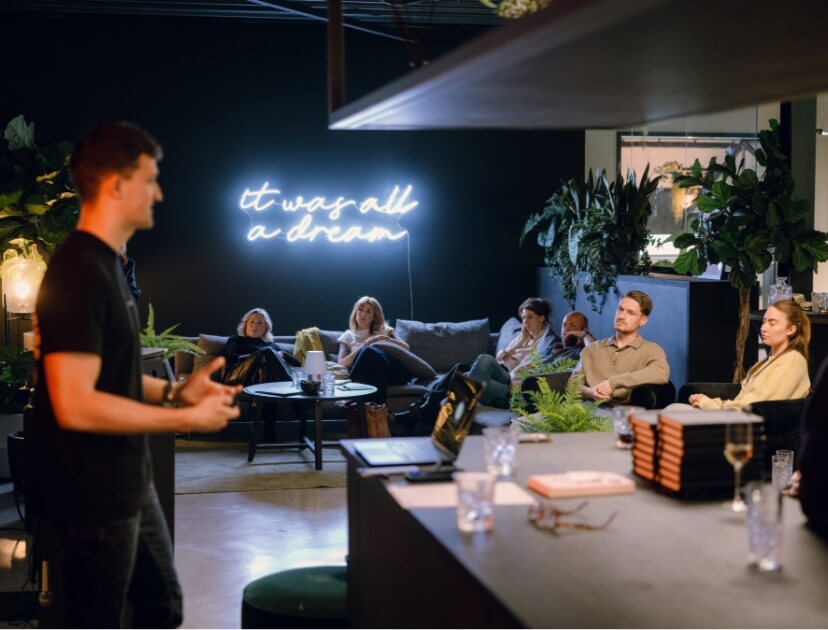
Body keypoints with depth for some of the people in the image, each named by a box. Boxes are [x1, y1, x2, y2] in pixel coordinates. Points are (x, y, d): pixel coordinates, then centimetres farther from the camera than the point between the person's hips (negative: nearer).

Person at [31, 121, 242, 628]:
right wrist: (186, 419, -21)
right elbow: (75, 405, -28)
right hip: (90, 500, -10)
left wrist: (176, 392, 5)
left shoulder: (107, 265, 11)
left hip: (129, 487, 10)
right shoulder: (78, 273, -22)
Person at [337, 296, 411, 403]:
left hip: (395, 372, 1)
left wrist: (386, 339, 2)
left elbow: (406, 348, 16)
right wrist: (363, 346, -1)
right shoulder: (348, 336, 25)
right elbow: (341, 364, 9)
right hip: (368, 374, -1)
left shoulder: (384, 331, 29)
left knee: (369, 352, -32)